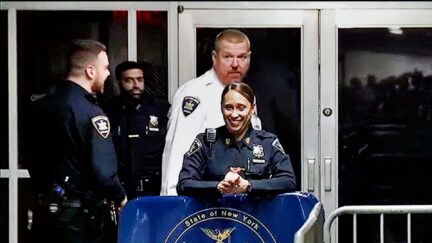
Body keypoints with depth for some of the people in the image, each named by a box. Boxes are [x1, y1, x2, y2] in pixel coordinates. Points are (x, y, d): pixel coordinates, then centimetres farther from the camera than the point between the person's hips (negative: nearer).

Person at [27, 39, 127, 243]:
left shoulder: (41, 104, 7)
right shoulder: (90, 113, -18)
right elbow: (103, 171, -22)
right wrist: (120, 198, -5)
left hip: (42, 212, 8)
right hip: (80, 219, -7)